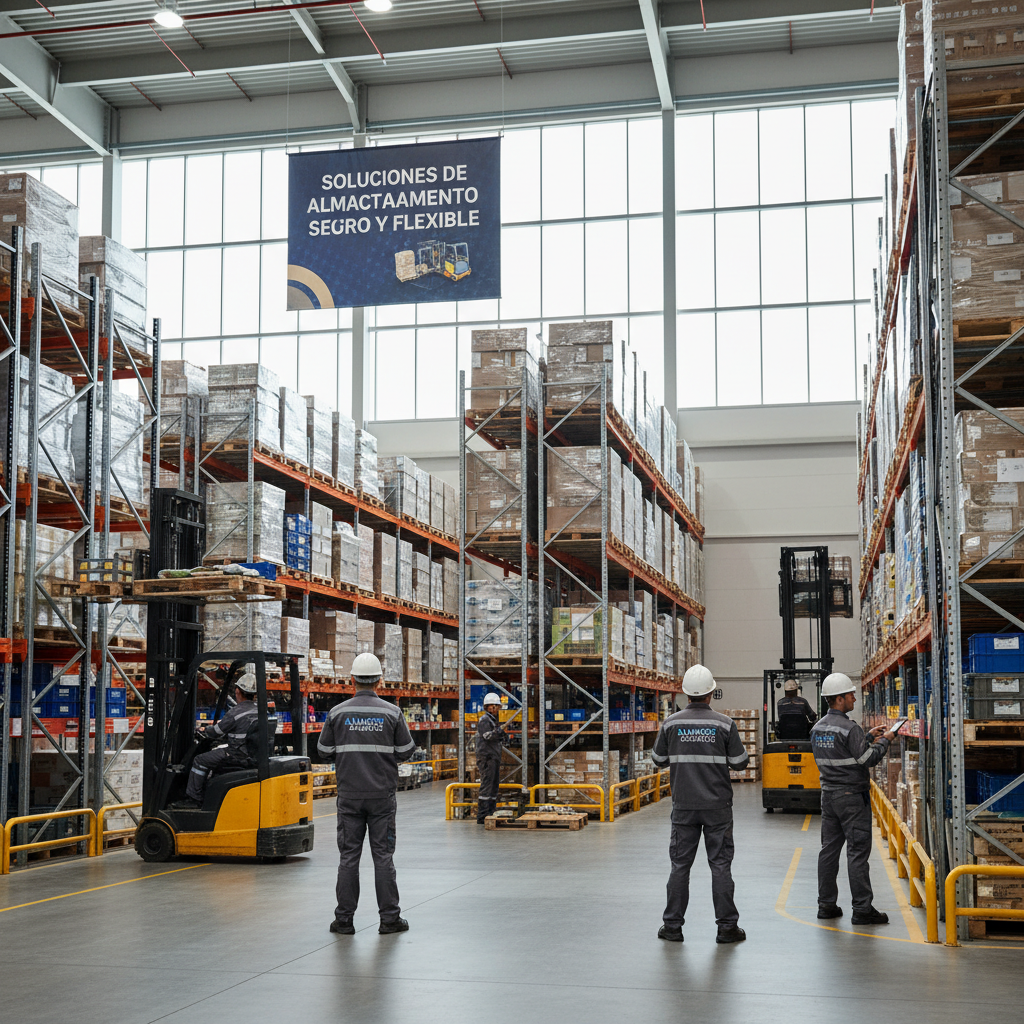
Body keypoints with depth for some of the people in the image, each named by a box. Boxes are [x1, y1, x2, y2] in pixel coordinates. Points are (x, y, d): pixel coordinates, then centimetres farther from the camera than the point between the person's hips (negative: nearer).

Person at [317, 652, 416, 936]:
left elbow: (324, 750, 4)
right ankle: (389, 918, 6)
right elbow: (406, 751, -1)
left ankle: (344, 919, 7)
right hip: (383, 795, 0)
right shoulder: (392, 713, -4)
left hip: (349, 795, 1)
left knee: (348, 856, 5)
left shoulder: (337, 713, -2)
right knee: (383, 855, 4)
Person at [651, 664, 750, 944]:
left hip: (684, 806, 1)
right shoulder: (724, 724, -7)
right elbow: (739, 763, -2)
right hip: (717, 806, -1)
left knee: (680, 865, 7)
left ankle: (673, 926, 10)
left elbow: (659, 760, 7)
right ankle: (727, 926, 7)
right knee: (720, 864, 4)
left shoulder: (671, 724, -3)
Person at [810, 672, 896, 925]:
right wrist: (885, 741, -1)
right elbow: (867, 759, -16)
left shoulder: (818, 728, 10)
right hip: (851, 795, -8)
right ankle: (862, 909, -3)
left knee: (829, 848, 11)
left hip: (829, 795, 8)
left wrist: (867, 736, 19)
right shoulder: (849, 728, -17)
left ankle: (826, 904, 16)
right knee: (858, 851, -4)